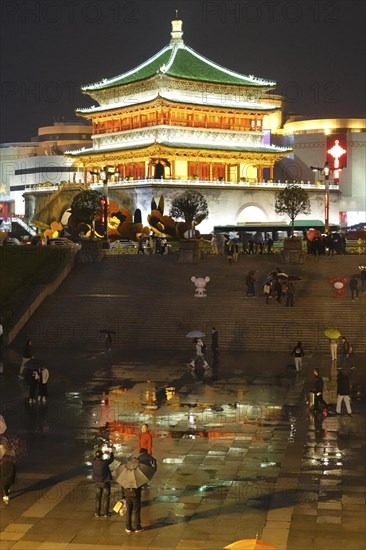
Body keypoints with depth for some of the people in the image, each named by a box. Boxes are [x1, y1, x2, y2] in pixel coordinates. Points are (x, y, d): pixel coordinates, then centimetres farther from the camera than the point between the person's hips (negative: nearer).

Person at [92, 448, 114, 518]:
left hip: (97, 483, 3)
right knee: (106, 498, 12)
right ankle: (106, 513, 18)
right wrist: (111, 452, 12)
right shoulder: (105, 462, -25)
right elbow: (111, 459, -5)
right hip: (105, 483, -3)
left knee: (98, 498, 17)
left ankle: (97, 513, 23)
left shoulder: (93, 462, -16)